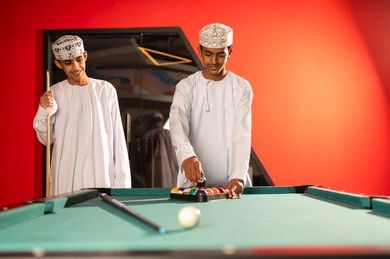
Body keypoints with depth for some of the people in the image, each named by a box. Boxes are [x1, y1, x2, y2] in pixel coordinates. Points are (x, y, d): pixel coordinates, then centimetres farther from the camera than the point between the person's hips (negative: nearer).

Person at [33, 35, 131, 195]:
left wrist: (121, 179, -2)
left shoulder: (106, 90, 1)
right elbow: (46, 139, 6)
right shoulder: (54, 93, 3)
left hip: (101, 174, -1)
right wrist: (44, 111, -10)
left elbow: (117, 136, 2)